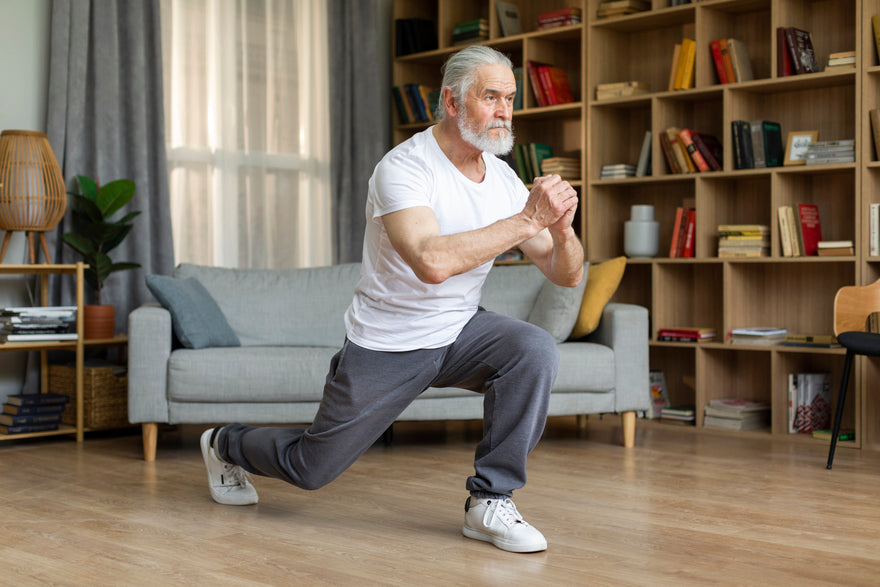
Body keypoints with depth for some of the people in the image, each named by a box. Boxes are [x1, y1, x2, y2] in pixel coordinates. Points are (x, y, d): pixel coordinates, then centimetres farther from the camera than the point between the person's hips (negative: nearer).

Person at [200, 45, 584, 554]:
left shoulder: (504, 180, -4)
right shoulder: (404, 168, -24)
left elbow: (567, 275, -3)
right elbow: (433, 262, -42)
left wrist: (561, 228, -26)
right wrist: (527, 220, -38)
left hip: (459, 331, 5)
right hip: (387, 343, -5)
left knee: (534, 350, -27)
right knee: (312, 468, 8)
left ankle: (491, 502, -14)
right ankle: (226, 445, 43)